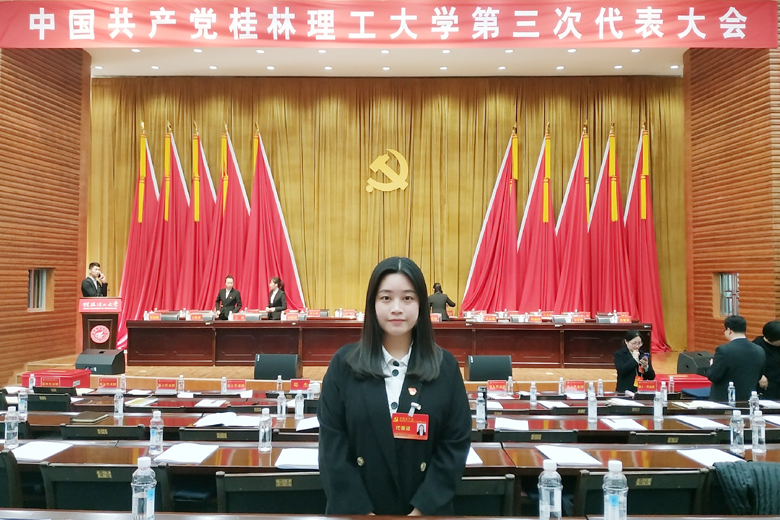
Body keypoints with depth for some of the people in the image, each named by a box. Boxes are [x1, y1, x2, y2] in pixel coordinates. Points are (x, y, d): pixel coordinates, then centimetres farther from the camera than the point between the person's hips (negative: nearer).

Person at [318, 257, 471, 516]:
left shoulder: (445, 366, -4)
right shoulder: (344, 363, -5)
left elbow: (456, 442, -5)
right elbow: (332, 443, -7)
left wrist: (423, 510, -12)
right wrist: (360, 512, -12)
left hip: (425, 509, 1)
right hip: (355, 508, 0)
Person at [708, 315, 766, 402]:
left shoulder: (723, 350, -20)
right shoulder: (759, 351, -1)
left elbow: (713, 377, -15)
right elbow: (758, 377, 10)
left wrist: (712, 365, 4)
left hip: (723, 400, -5)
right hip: (748, 399, 5)